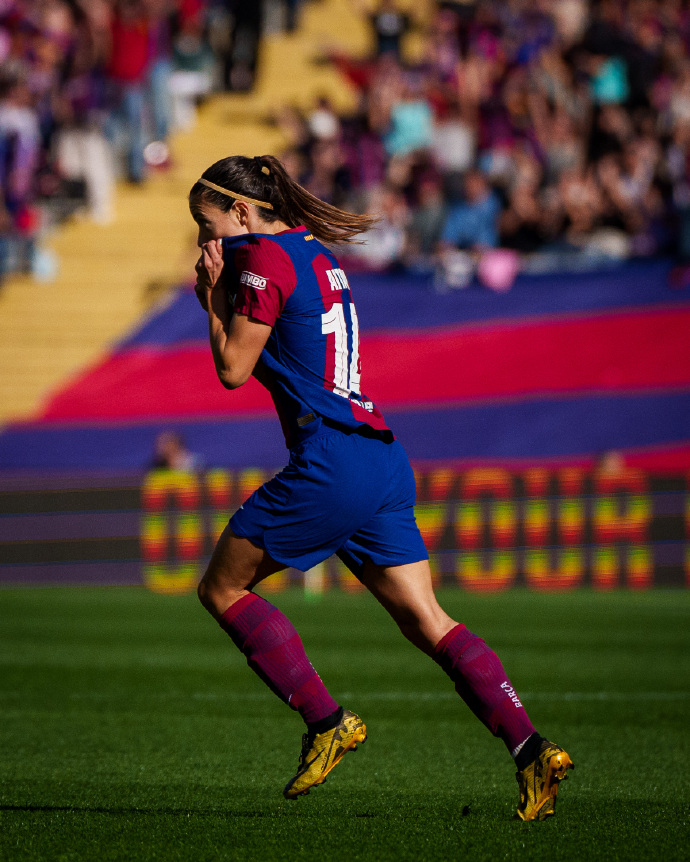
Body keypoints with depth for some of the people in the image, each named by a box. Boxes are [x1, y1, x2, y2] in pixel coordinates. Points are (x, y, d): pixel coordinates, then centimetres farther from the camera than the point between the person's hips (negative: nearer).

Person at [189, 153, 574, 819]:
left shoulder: (262, 259, -6)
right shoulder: (315, 254, 21)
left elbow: (233, 368, -6)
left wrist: (213, 293, 5)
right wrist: (217, 300, 20)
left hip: (328, 461, -9)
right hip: (383, 460, 9)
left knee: (222, 589, 7)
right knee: (427, 622, 4)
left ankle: (327, 722, 1)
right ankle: (529, 749, -10)